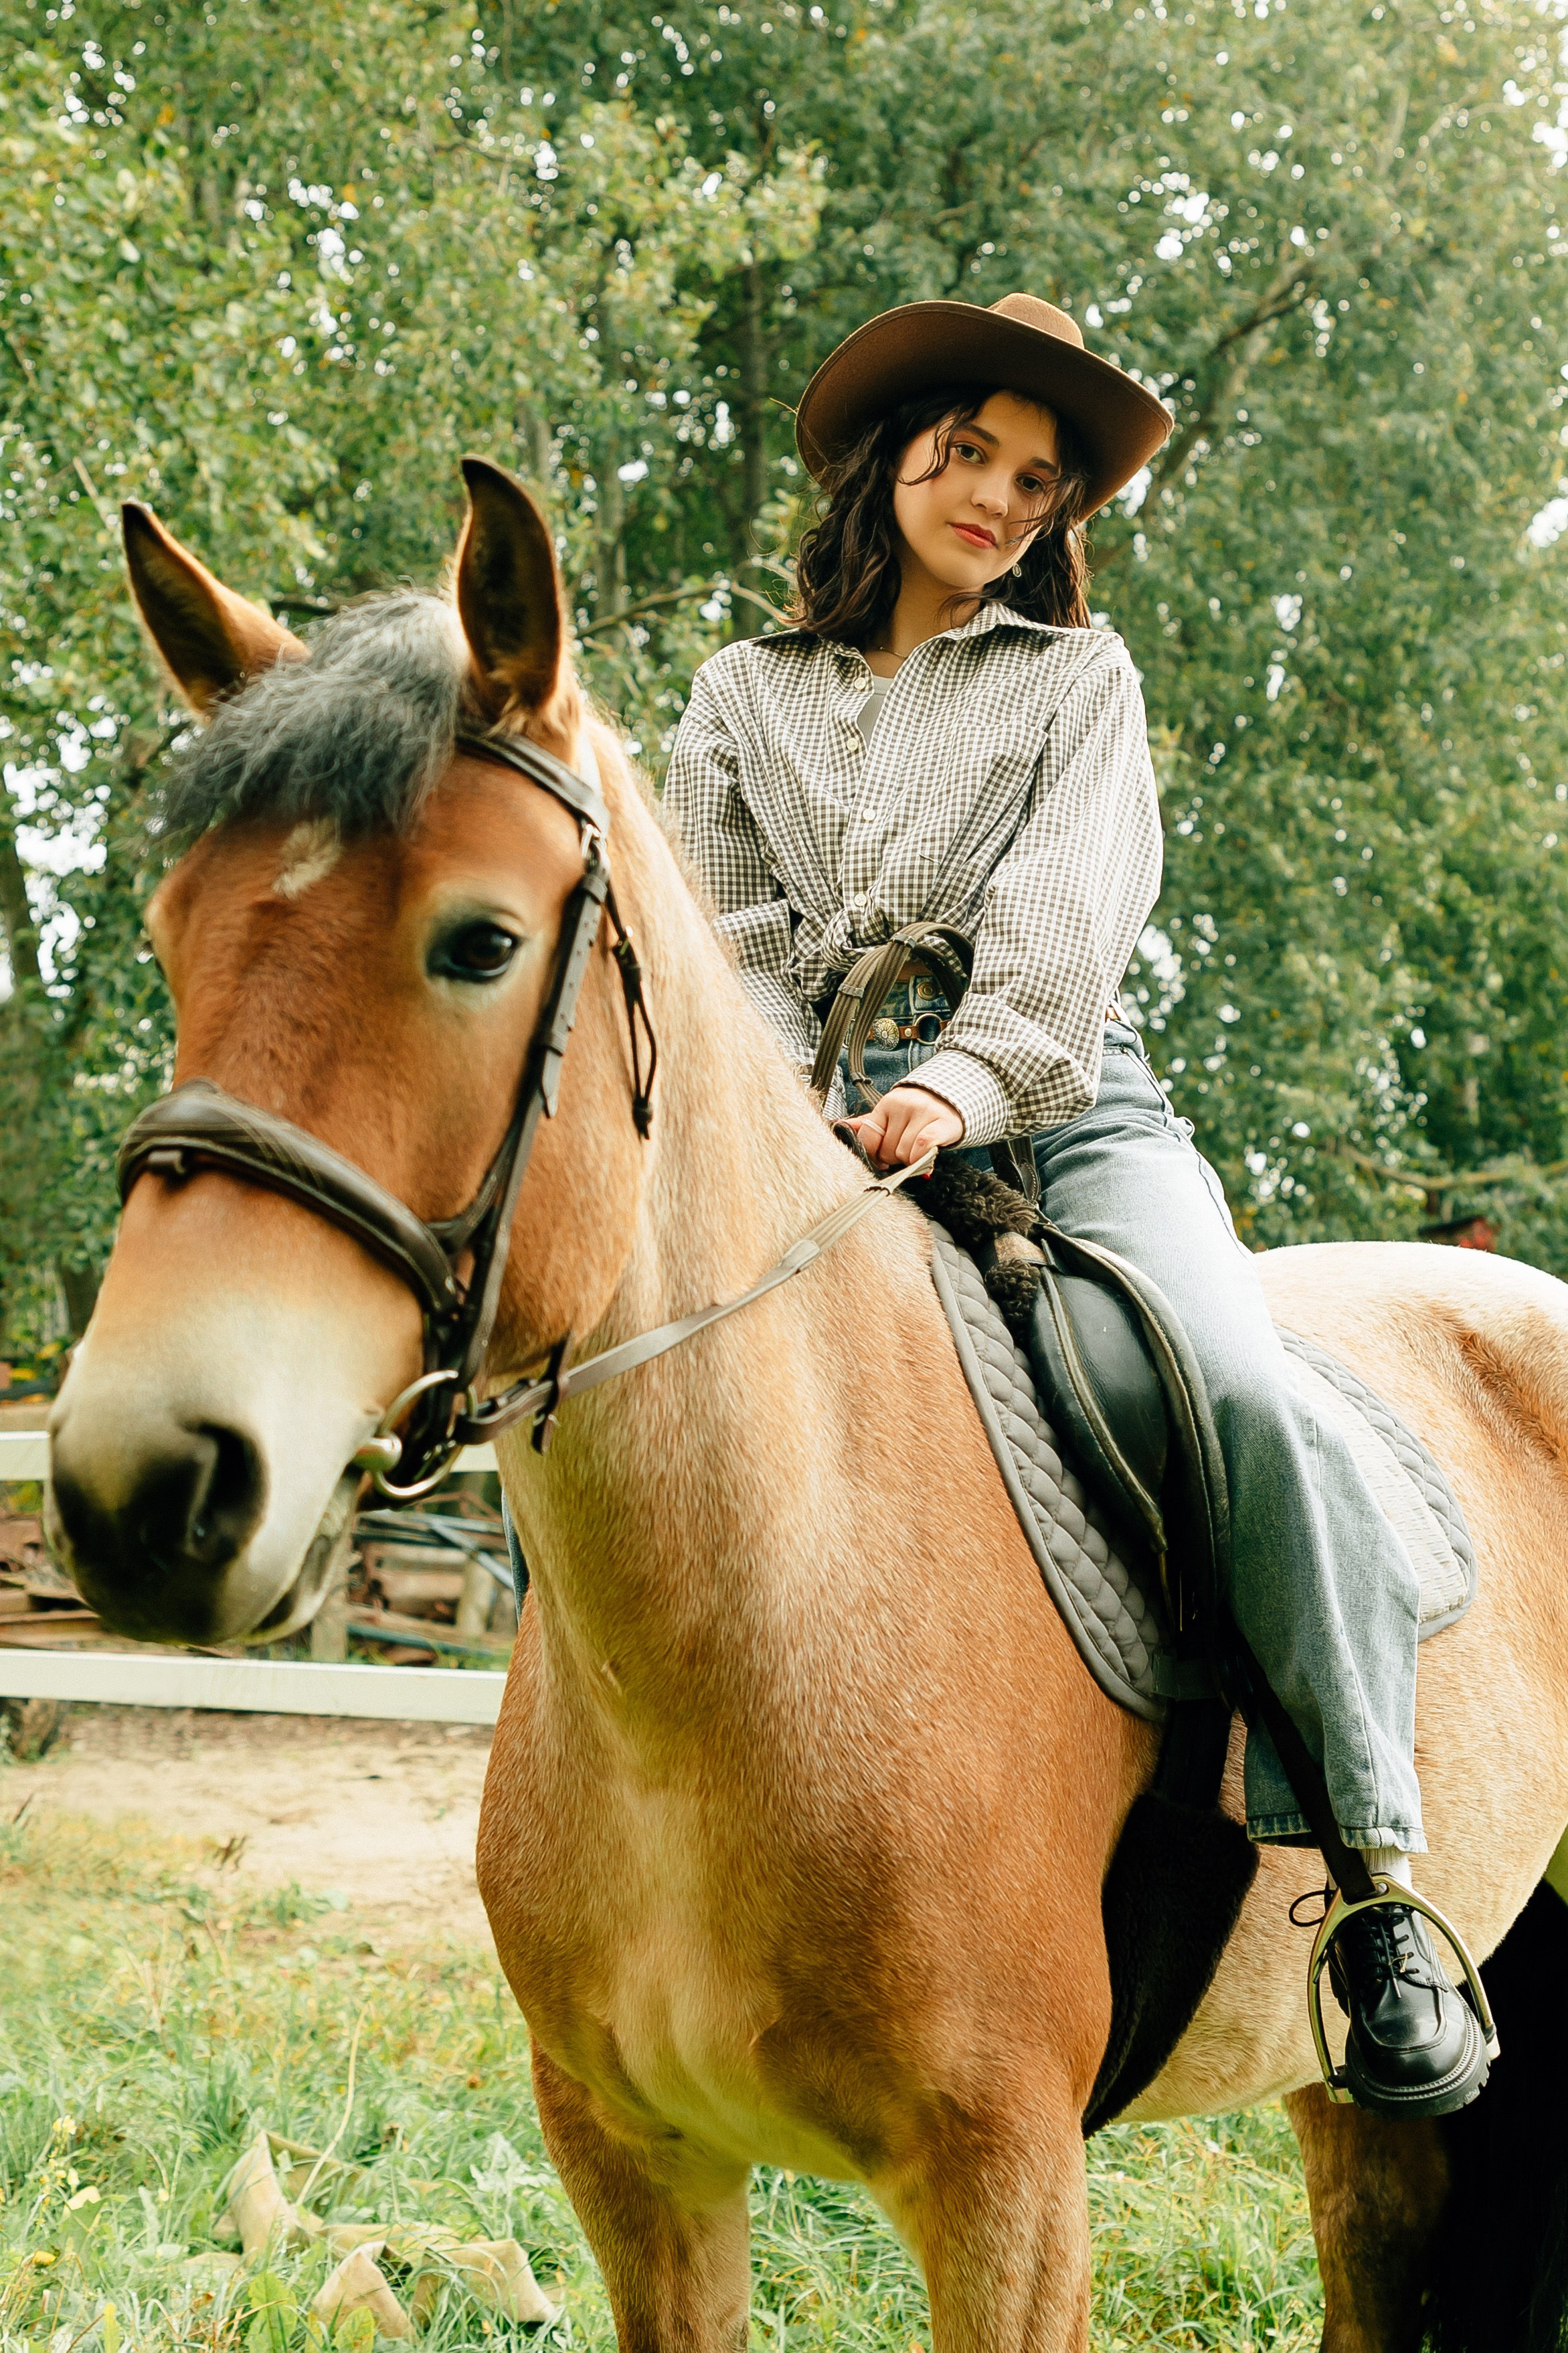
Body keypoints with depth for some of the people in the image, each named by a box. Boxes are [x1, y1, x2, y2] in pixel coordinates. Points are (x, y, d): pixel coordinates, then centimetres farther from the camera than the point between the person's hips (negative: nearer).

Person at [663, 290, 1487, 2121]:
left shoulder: (1080, 678, 14)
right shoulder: (743, 695, 20)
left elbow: (1066, 926, -2)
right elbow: (732, 945, 10)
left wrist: (969, 1082, -22)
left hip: (1055, 1107, -2)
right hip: (821, 1126, 2)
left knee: (1245, 1392, -29)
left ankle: (1379, 1894, -25)